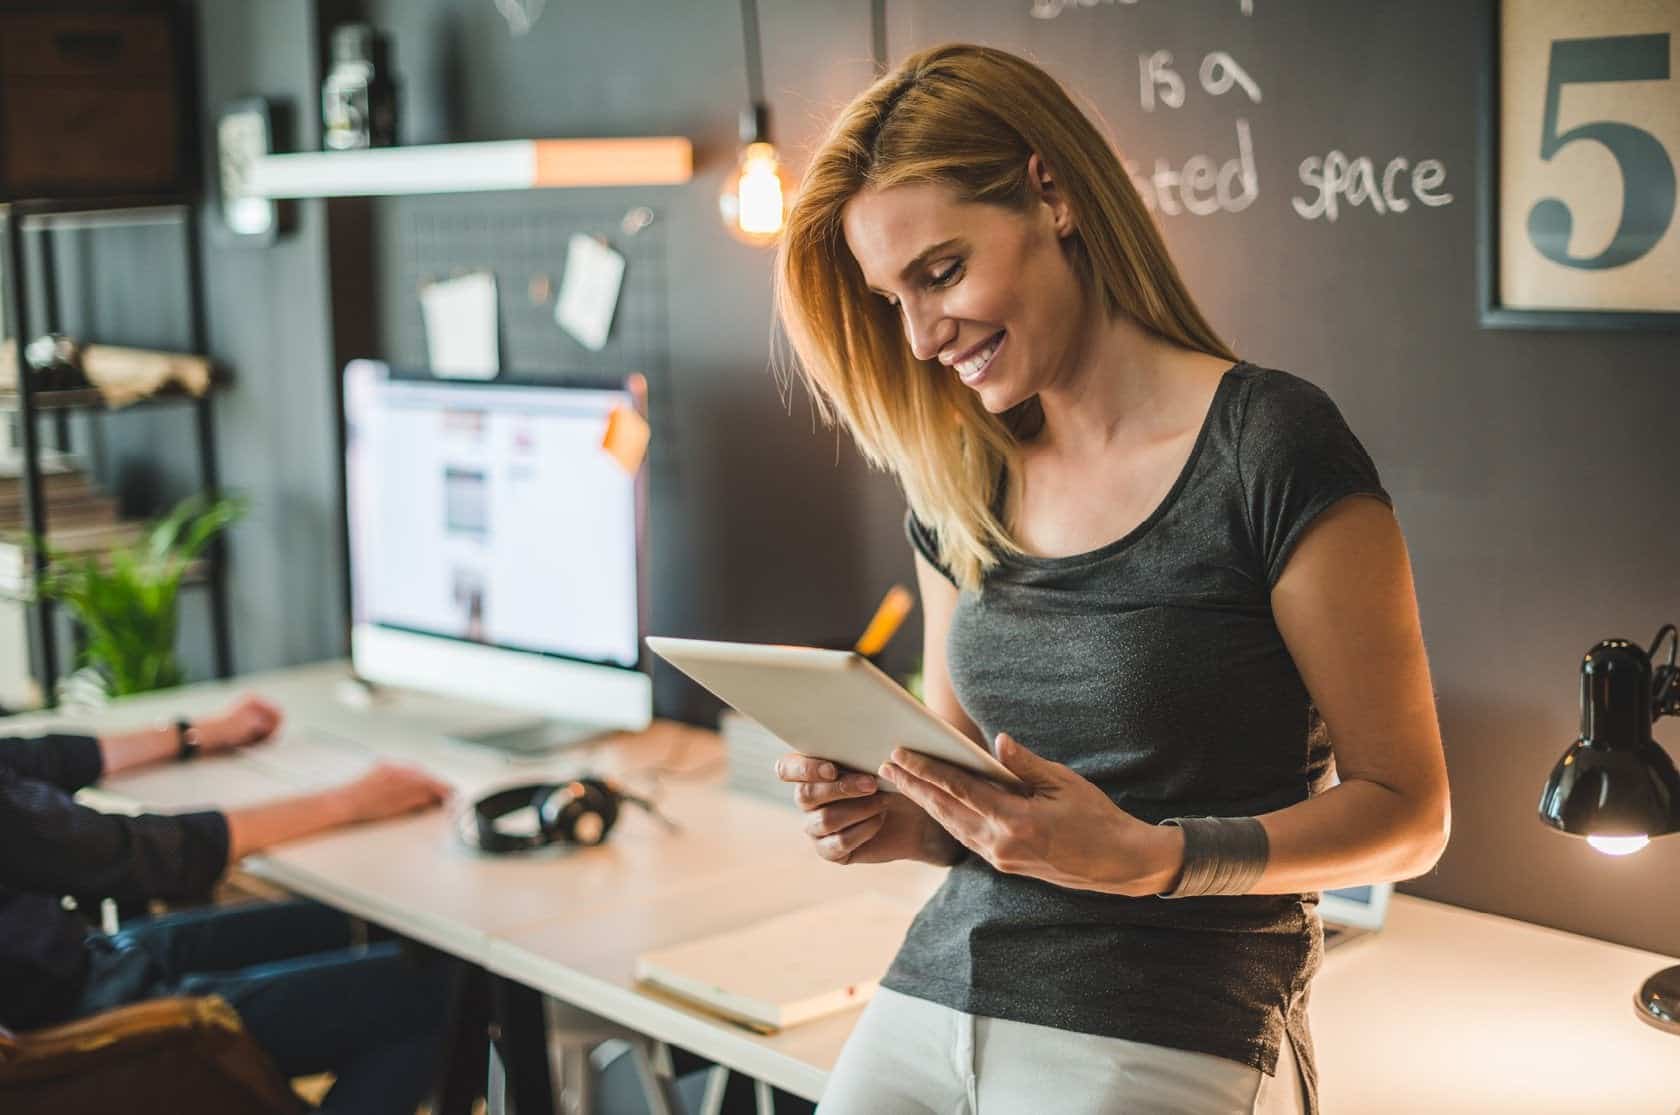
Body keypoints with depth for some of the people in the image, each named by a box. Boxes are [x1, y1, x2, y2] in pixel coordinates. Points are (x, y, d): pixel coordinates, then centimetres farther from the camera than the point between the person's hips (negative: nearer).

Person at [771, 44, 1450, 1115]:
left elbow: (1407, 812, -9)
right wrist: (901, 819, -4)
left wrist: (1147, 860, -23)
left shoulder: (1273, 445, -11)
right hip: (928, 1000, 6)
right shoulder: (958, 488, 9)